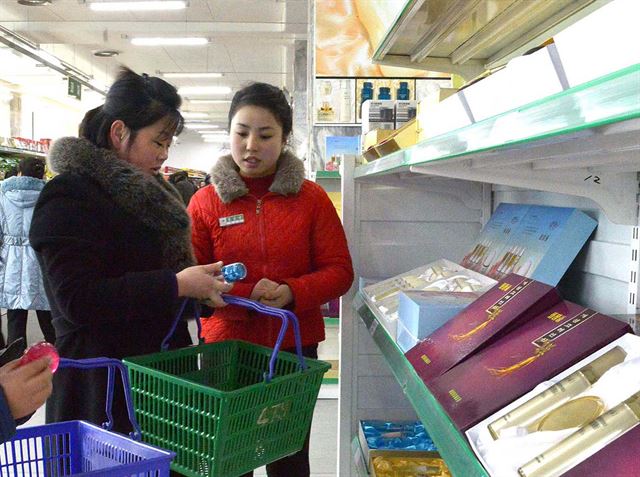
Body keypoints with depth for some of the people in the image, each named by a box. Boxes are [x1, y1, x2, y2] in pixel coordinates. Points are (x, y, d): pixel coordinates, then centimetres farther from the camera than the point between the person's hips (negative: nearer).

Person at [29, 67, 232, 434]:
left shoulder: (144, 192, 16)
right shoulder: (70, 196, -10)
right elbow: (77, 299, -21)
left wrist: (201, 285, 7)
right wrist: (176, 285, -21)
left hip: (157, 372, 8)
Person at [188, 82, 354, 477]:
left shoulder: (312, 198, 0)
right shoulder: (205, 202, 0)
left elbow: (339, 272, -2)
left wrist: (290, 293, -19)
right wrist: (245, 296, -20)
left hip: (296, 348, 0)